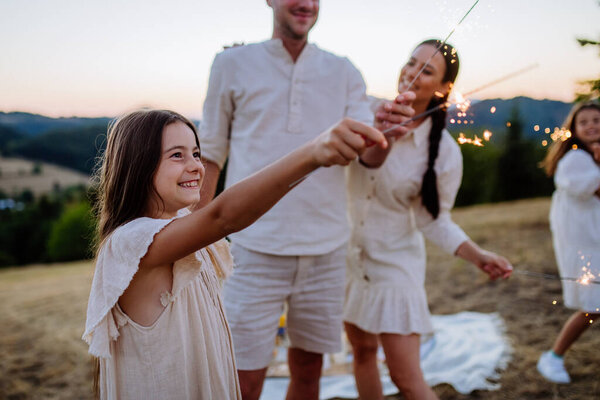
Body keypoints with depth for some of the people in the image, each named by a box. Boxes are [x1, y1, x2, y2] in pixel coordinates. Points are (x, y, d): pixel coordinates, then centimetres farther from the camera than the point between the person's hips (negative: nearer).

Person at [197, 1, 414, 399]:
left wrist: (384, 127, -25)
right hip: (255, 250, -2)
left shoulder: (344, 72, 7)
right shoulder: (232, 64, 2)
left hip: (325, 248, 3)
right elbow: (211, 154, 5)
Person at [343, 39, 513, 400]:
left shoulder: (444, 151, -14)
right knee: (363, 350, 19)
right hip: (350, 254, 4)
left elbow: (434, 219, -7)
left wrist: (479, 256, -18)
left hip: (395, 264, -3)